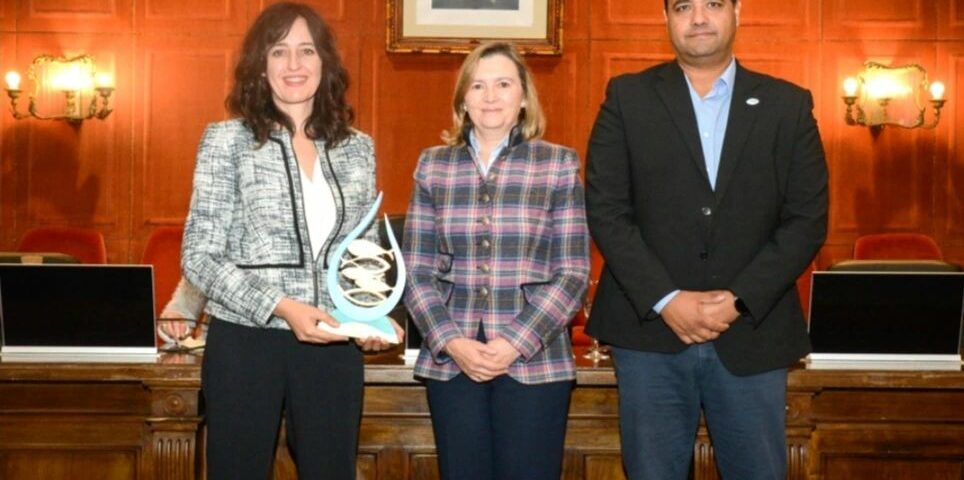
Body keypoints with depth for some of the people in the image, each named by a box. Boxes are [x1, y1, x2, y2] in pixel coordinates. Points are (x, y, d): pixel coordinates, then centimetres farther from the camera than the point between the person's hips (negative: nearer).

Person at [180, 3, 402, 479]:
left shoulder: (356, 148, 8)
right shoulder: (227, 139, -2)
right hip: (247, 342, -3)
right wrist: (281, 307, -19)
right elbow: (199, 257, -7)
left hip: (332, 346, 3)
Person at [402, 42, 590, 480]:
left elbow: (573, 273, -2)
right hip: (450, 360, 2)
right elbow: (416, 271, 5)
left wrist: (518, 342, -12)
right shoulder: (433, 166, 6)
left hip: (535, 361, -2)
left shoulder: (559, 165, 1)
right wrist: (450, 341, -9)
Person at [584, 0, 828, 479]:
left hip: (753, 332, 1)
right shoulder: (627, 97, 4)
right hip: (649, 330, 0)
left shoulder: (789, 105, 6)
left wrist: (739, 300, -10)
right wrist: (666, 299, -12)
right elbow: (605, 210, -3)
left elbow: (808, 218, 1)